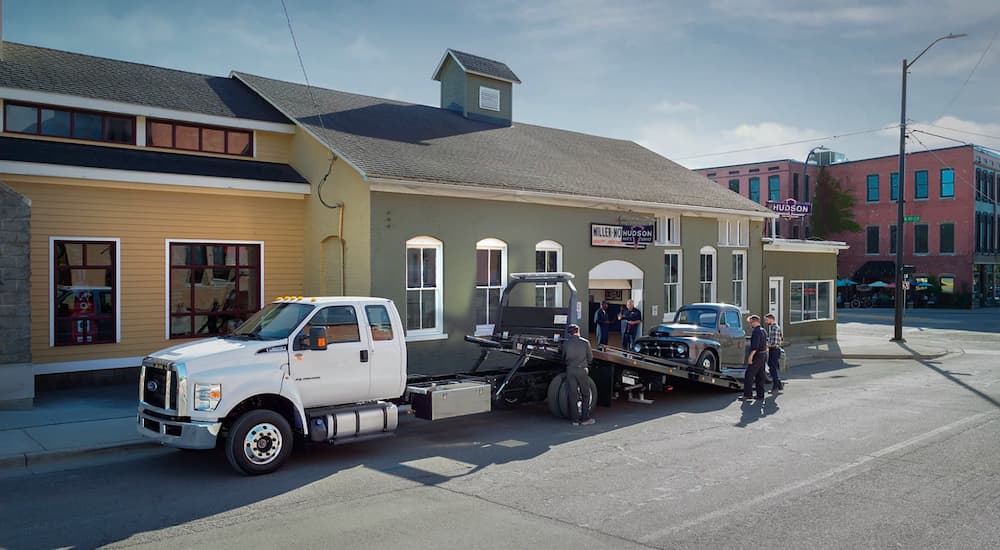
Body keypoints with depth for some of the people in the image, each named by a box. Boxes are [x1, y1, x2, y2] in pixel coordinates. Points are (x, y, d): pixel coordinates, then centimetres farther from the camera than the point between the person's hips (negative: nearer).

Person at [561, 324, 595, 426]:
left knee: (572, 394, 5)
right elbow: (590, 358, 7)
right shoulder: (585, 342, 0)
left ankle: (575, 419, 7)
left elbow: (563, 358, 12)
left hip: (570, 370, 2)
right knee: (586, 394, 8)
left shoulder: (566, 343, 4)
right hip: (582, 369, -2)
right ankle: (585, 418, 7)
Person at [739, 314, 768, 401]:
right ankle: (760, 394, 15)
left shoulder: (756, 331, -16)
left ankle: (747, 394, -9)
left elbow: (755, 346, -24)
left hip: (757, 355, -10)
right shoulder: (763, 330, 15)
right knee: (760, 376, 13)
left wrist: (750, 356, -25)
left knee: (749, 375, -8)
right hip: (763, 355, 10)